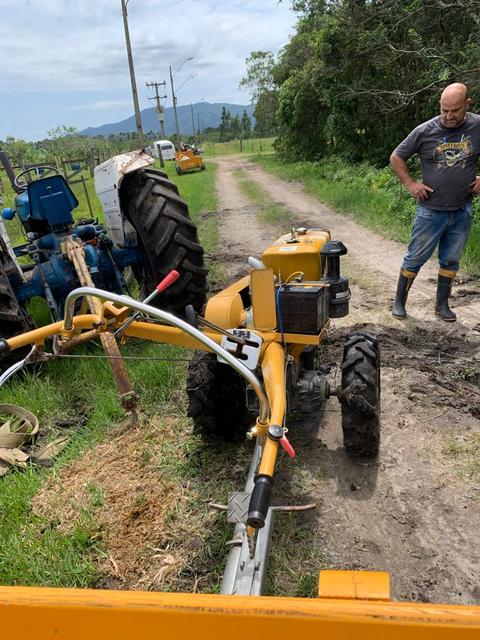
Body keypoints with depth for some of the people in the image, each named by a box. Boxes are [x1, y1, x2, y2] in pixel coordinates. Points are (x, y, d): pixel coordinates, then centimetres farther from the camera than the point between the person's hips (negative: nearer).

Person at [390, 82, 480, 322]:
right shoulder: (425, 131, -8)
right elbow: (396, 158, 2)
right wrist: (411, 184, -5)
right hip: (431, 211, -2)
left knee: (450, 260, 12)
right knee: (414, 259, 4)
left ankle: (442, 304, 26)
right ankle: (399, 302, 17)